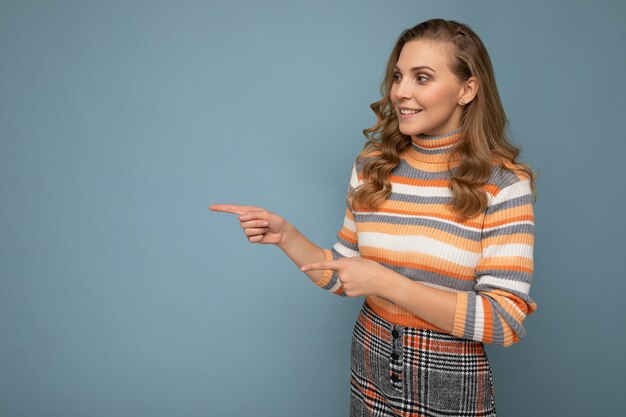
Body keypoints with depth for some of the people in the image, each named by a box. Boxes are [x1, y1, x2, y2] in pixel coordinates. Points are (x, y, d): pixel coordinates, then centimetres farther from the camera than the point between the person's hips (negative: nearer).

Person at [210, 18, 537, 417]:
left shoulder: (504, 184, -15)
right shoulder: (372, 166, -3)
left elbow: (506, 321, -20)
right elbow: (347, 275, 6)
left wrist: (387, 282, -25)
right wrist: (286, 236, -9)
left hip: (452, 385, -3)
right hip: (370, 371, 4)